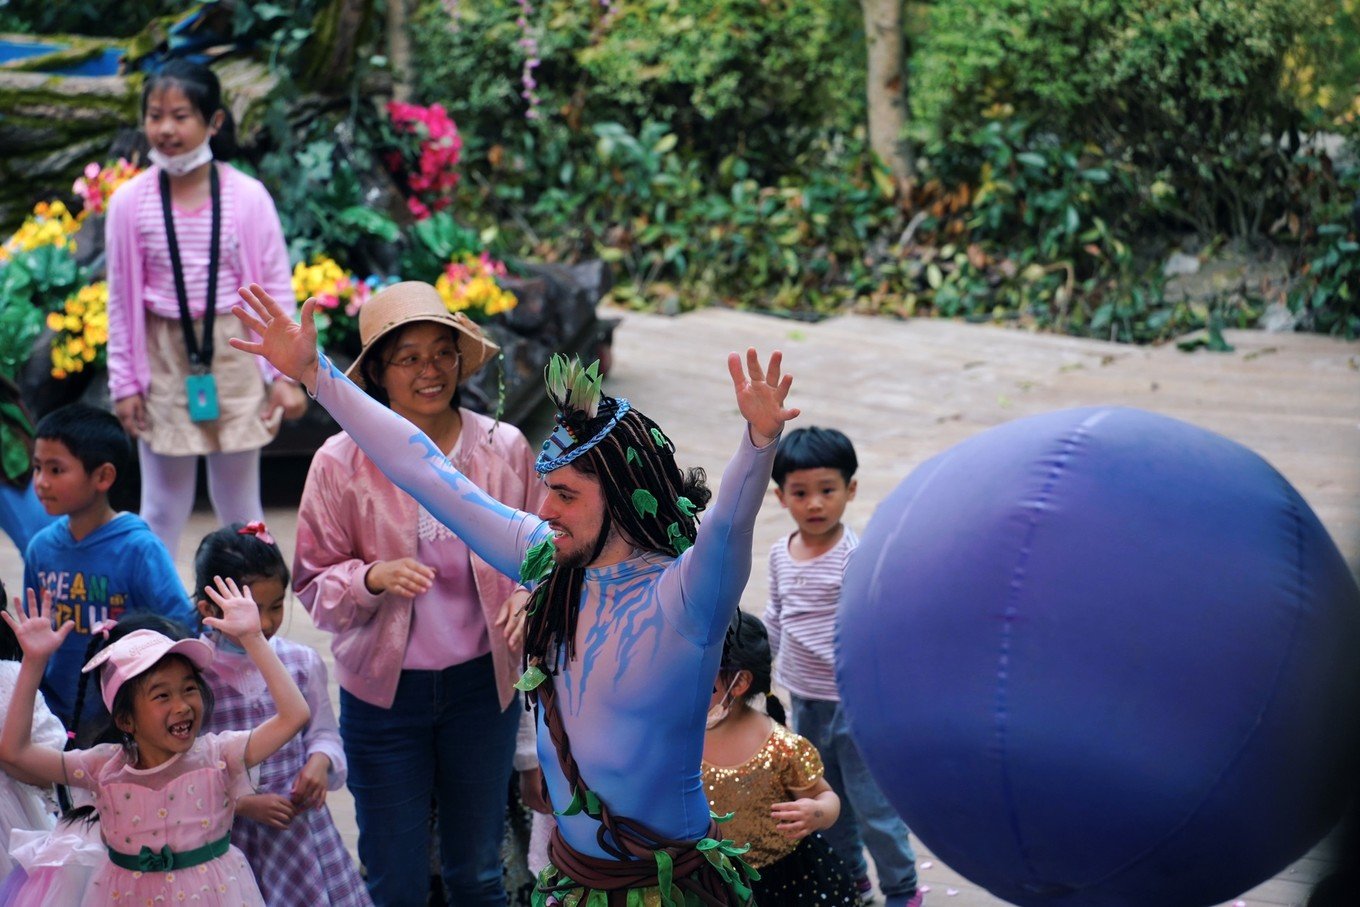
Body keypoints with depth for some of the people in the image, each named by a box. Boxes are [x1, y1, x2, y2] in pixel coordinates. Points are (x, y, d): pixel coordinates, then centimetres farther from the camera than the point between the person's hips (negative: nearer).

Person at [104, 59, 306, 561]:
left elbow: (277, 288, -3)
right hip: (164, 356, 1)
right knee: (162, 506, 9)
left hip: (235, 354, -1)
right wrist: (124, 380, 2)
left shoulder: (247, 196, -8)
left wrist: (284, 374, -4)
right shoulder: (129, 202, -5)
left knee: (238, 502, 10)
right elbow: (121, 298, 1)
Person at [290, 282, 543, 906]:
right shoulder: (341, 462, -10)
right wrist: (373, 578, -23)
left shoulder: (505, 448, -6)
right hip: (384, 690, -1)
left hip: (482, 684, 1)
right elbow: (314, 583, -4)